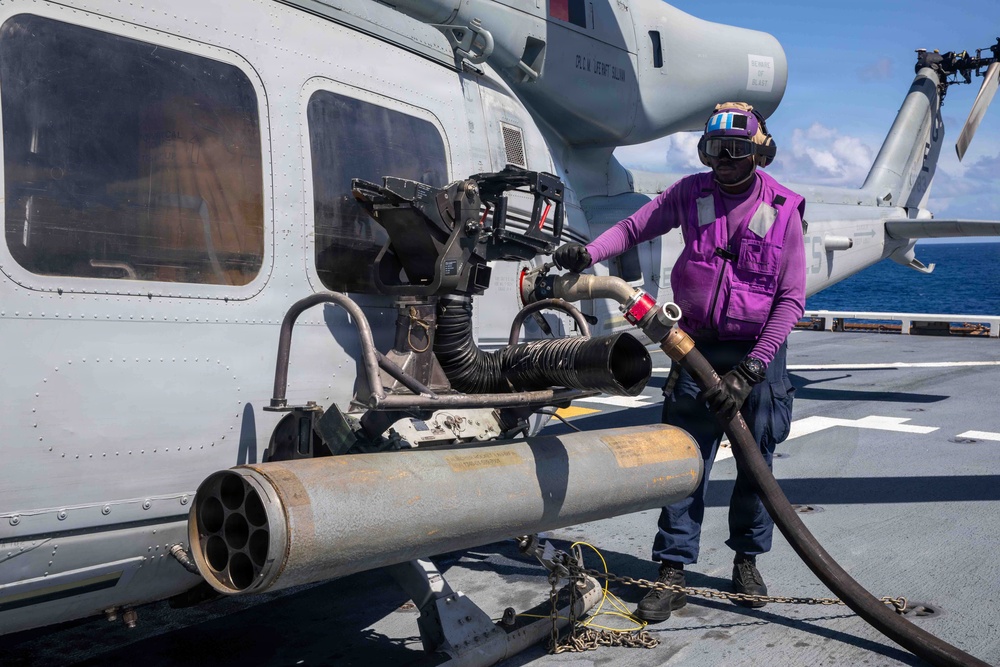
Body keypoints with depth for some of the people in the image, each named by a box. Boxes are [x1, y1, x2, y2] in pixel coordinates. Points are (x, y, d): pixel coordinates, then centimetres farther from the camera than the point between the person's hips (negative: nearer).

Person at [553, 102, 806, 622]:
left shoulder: (783, 209, -6)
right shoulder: (690, 193, 1)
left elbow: (792, 299, -7)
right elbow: (634, 226, 9)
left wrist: (750, 369, -16)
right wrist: (588, 253, -12)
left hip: (758, 352, 0)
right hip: (697, 347, 1)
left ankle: (747, 560, 30)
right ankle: (672, 573, 6)